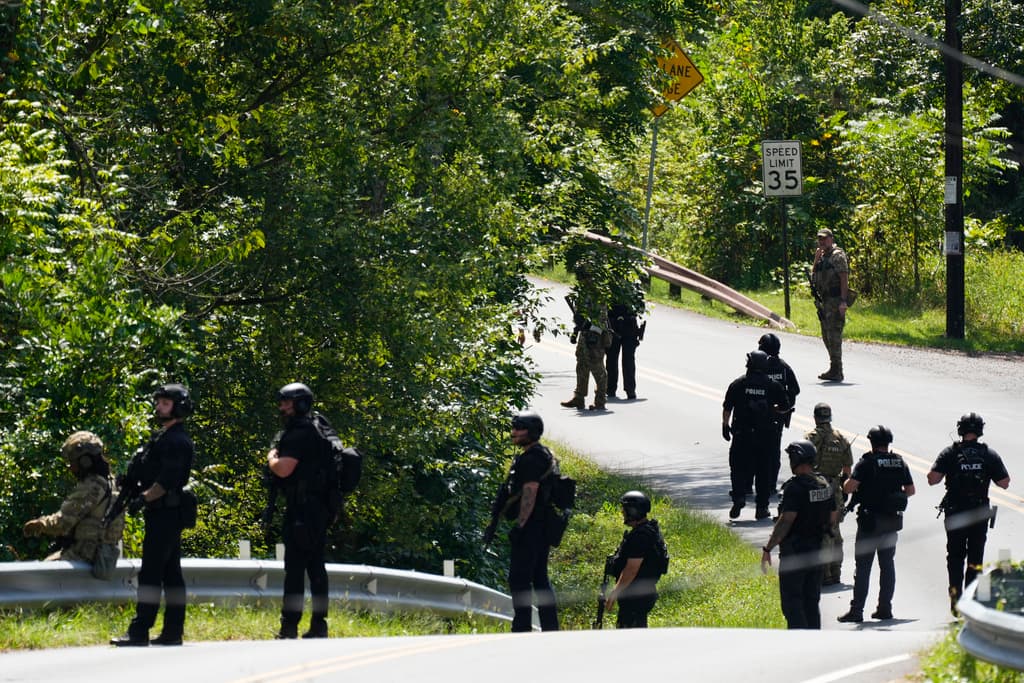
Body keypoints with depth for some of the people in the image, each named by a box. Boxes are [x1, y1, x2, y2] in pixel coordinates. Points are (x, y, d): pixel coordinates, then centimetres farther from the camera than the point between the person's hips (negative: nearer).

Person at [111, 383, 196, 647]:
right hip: (162, 514, 10)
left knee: (150, 573, -11)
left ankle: (139, 631, -14)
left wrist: (143, 498, -15)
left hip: (165, 514, -10)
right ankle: (173, 631, 12)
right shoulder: (162, 437, 18)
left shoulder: (177, 441, -13)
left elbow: (166, 482, -20)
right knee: (170, 573, 10)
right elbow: (151, 475, 21)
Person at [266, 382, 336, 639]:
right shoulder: (317, 432, 18)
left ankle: (289, 626, -10)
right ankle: (318, 625, 12)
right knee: (316, 567, 10)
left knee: (295, 567, -8)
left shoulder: (299, 435, -14)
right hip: (320, 509, 10)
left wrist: (271, 457, -3)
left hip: (302, 510, -10)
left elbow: (283, 469, -21)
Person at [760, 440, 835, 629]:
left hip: (794, 551, -8)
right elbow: (832, 519, 15)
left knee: (791, 602, -4)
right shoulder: (825, 485, 7)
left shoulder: (795, 488, -18)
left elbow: (785, 521, -22)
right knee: (812, 603, 14)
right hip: (817, 550, 8)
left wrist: (768, 549, -18)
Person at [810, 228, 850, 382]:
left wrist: (843, 301, -24)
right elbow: (813, 275, 18)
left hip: (835, 300, -10)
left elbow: (844, 278, -16)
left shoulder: (837, 255, -9)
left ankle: (836, 371, -10)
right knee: (826, 336, 13)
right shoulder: (822, 256, 18)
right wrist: (816, 259, 5)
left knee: (833, 335, -11)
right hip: (824, 301, 10)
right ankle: (834, 368, 21)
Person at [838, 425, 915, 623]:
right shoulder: (900, 463, 4)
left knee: (863, 566, -2)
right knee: (887, 564, 13)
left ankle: (856, 610, -4)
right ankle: (885, 607, 14)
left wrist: (847, 483, 4)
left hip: (870, 520, -5)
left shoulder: (867, 462, -12)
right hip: (892, 521, 5)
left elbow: (849, 487, -19)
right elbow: (910, 490, 11)